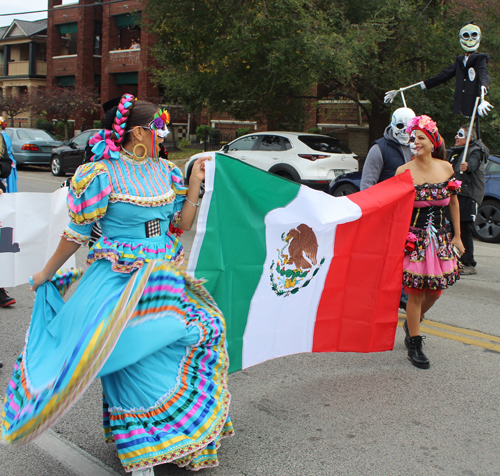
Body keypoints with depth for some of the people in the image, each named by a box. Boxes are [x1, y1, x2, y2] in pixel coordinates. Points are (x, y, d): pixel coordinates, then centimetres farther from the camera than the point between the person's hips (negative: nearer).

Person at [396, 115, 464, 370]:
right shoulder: (403, 171, -6)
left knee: (435, 291, 10)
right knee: (416, 293, -3)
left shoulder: (446, 168, 3)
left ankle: (411, 324, 39)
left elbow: (453, 202, 12)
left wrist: (457, 236, 13)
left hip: (440, 237, 4)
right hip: (413, 237, -4)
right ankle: (414, 346, 11)